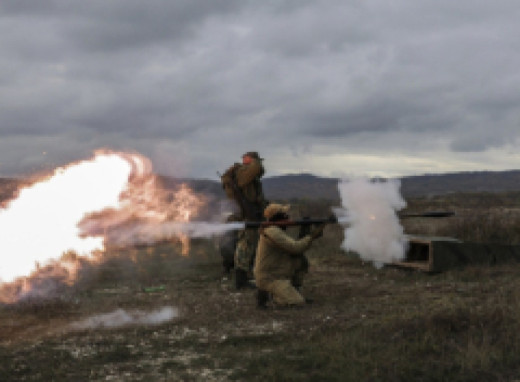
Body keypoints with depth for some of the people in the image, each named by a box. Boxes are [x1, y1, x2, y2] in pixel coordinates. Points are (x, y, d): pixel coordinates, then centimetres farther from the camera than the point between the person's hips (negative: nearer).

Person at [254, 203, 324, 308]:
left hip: (279, 274, 10)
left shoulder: (277, 231, 12)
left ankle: (293, 291, 9)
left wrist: (306, 234, -2)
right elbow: (295, 248, -22)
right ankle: (266, 294, -3)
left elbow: (295, 244, 12)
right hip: (269, 279, -10)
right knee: (298, 303, -18)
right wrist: (312, 236, -13)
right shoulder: (272, 232, -20)